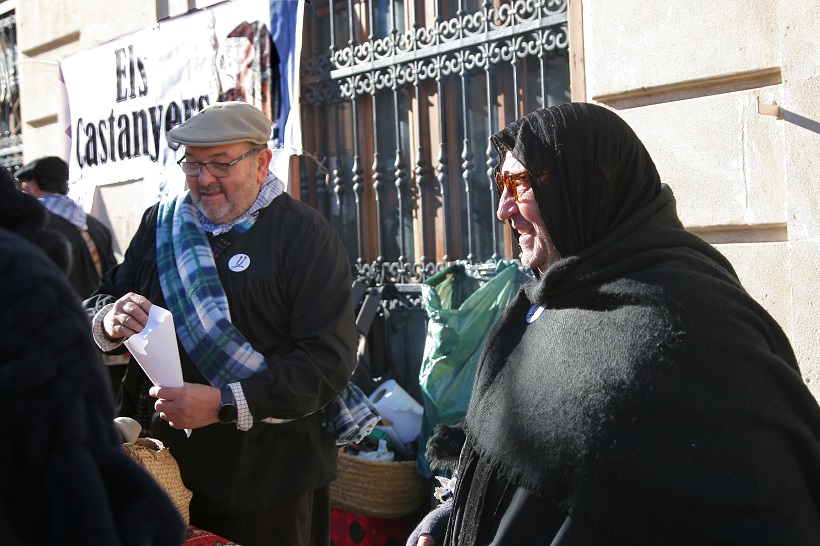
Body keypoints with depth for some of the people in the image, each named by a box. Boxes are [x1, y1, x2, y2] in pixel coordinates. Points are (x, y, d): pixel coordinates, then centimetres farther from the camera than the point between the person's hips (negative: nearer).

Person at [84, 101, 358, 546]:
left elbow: (329, 360, -16)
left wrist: (224, 406, -24)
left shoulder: (307, 236, -8)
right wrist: (108, 322, -13)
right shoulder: (160, 224, 8)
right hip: (163, 469, 4)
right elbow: (97, 307, 12)